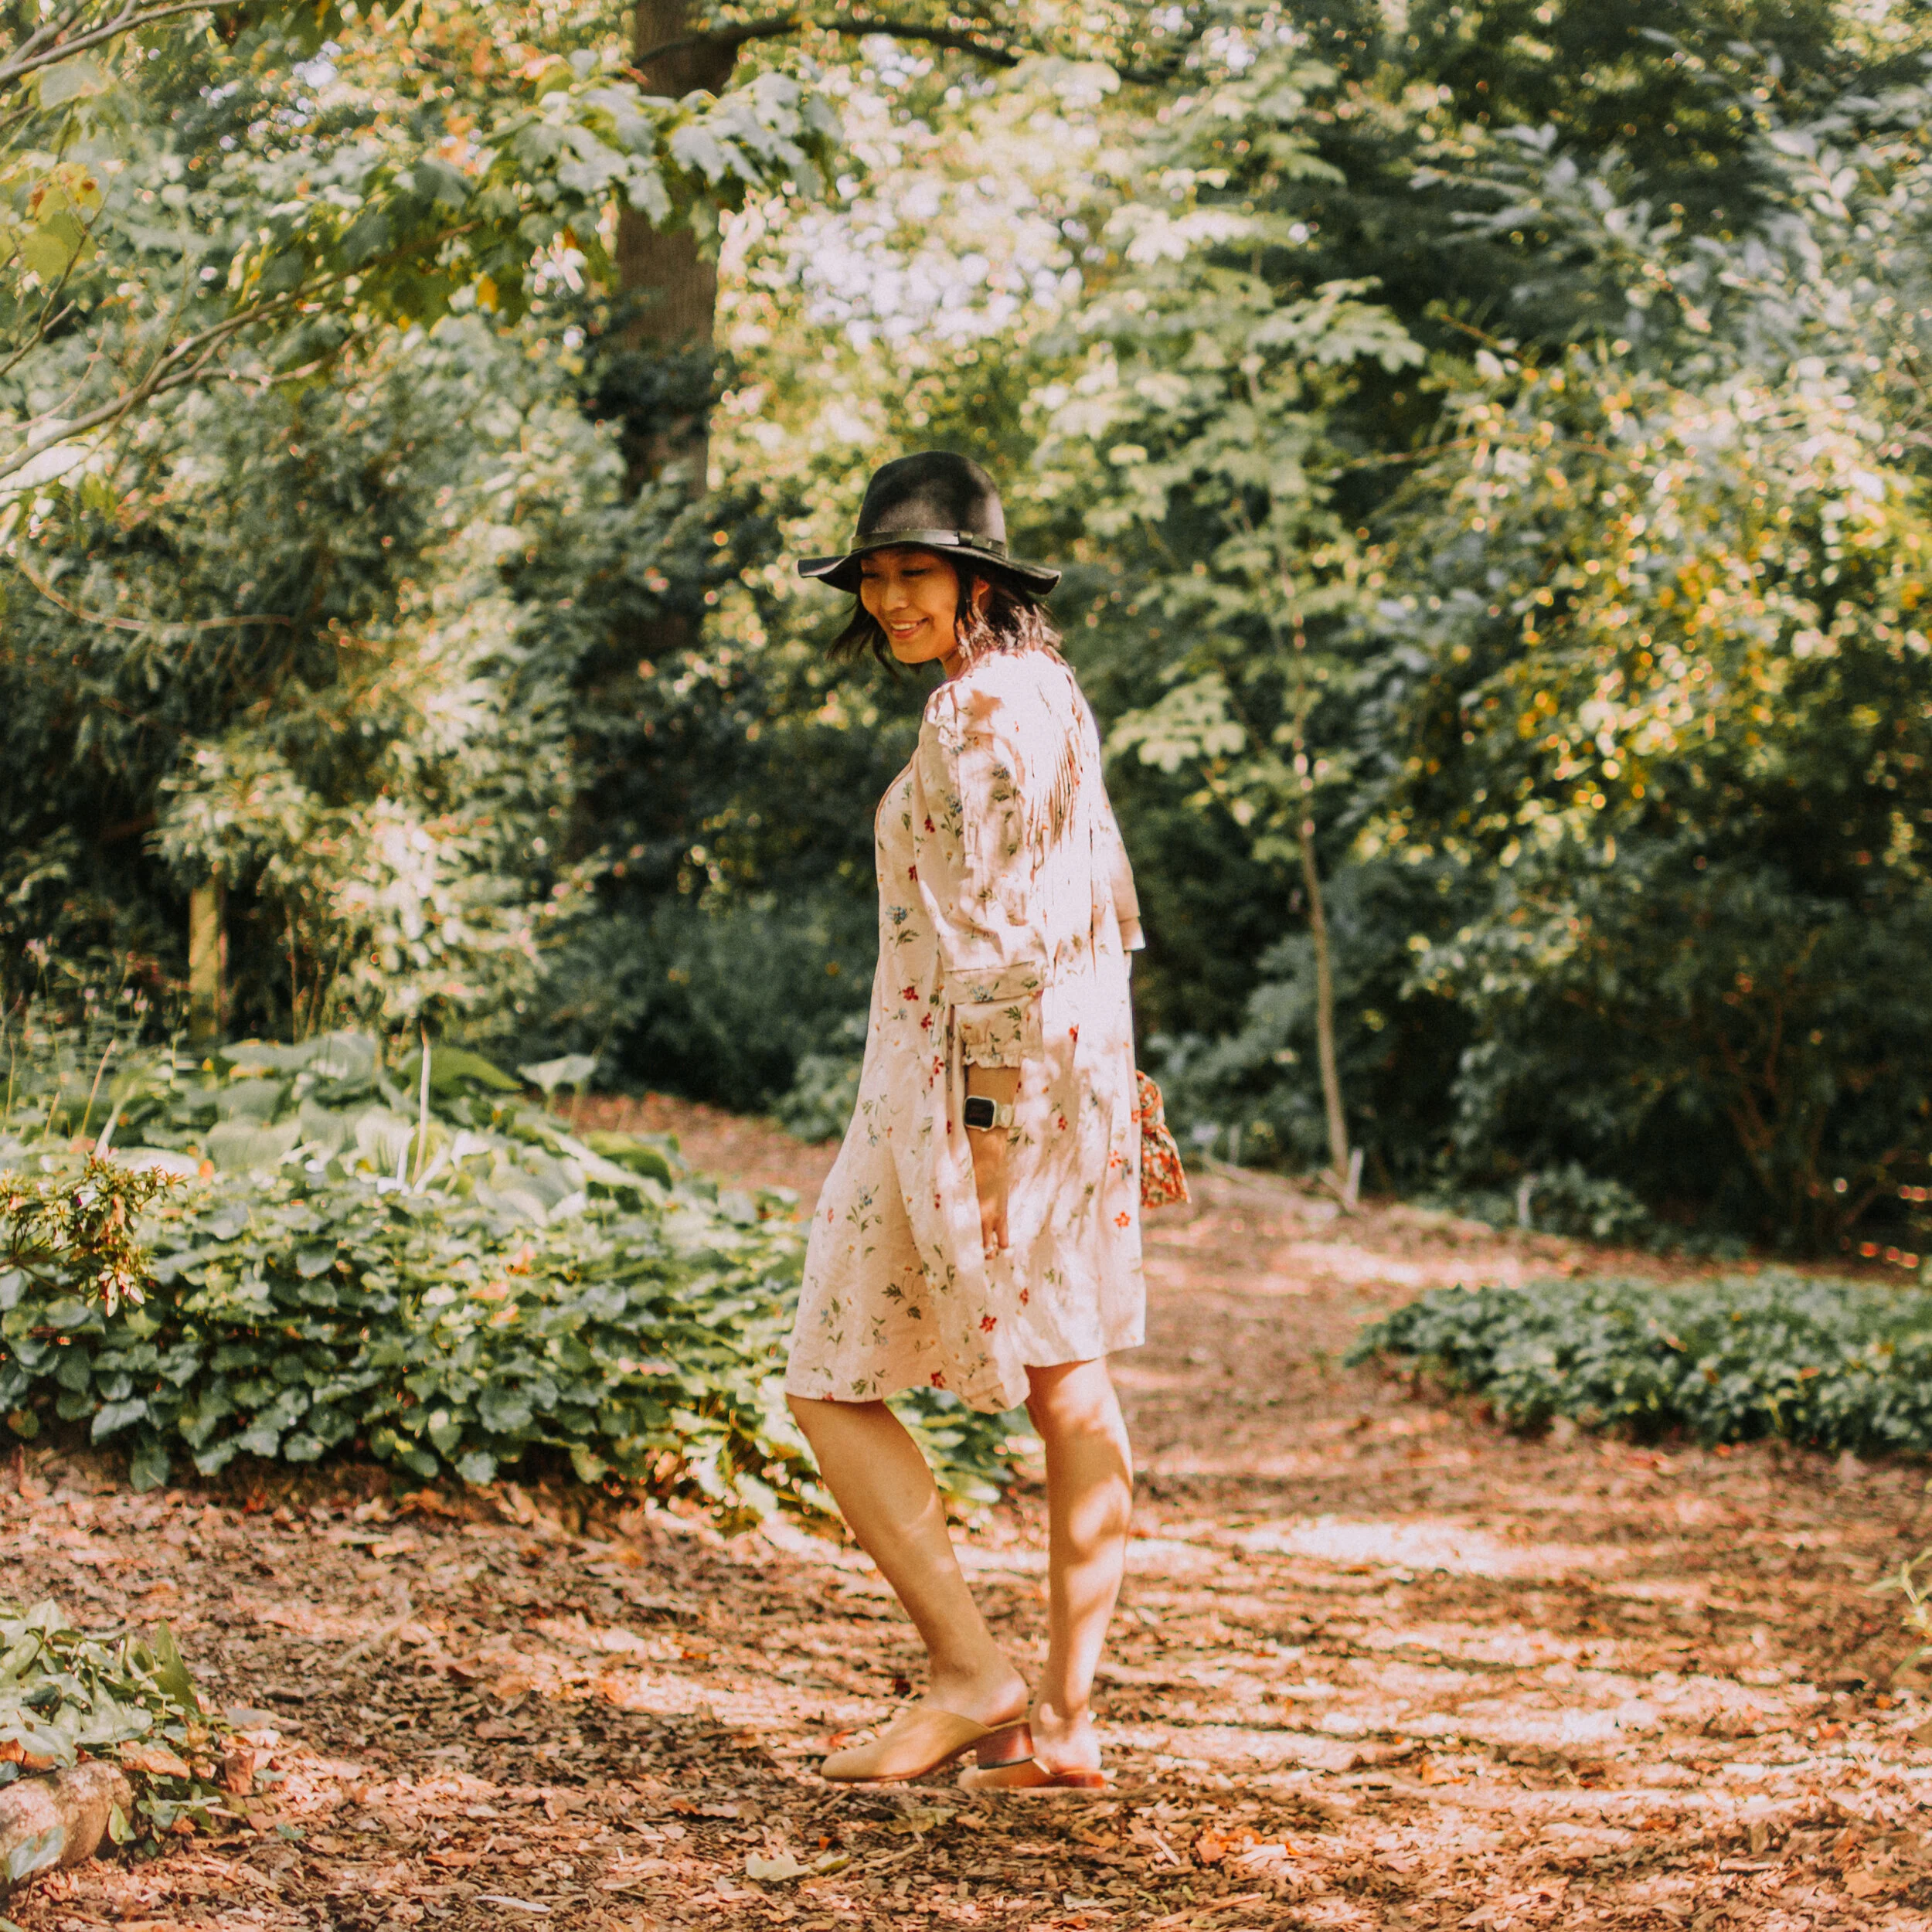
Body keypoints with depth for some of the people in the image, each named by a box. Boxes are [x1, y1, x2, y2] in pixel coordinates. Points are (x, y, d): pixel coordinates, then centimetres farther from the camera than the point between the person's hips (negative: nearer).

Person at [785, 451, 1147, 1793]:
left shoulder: (977, 711, -16)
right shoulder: (1047, 687, 14)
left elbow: (997, 931, -21)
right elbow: (1109, 903, 18)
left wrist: (984, 1127, -22)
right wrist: (1122, 1094, 22)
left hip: (979, 1075, -10)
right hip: (1074, 1066, 10)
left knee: (835, 1387, 0)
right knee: (1071, 1390, 9)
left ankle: (975, 1675, -5)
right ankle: (1068, 1720, 14)